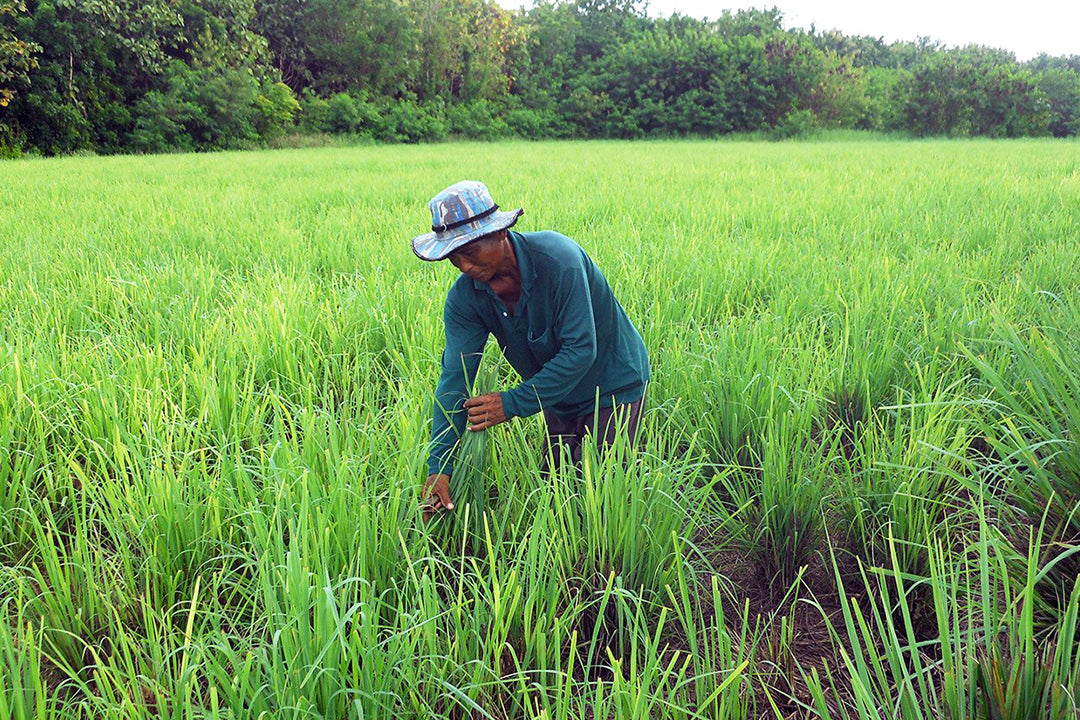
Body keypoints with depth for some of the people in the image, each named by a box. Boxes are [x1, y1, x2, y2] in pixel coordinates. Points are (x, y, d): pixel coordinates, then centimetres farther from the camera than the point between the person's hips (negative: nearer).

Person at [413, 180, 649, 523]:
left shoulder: (559, 260, -32)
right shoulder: (464, 297, -15)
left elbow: (580, 350, -32)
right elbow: (455, 377, -18)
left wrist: (512, 403, -34)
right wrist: (439, 466, -28)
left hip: (614, 385, -5)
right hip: (559, 395, 6)